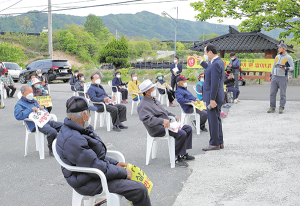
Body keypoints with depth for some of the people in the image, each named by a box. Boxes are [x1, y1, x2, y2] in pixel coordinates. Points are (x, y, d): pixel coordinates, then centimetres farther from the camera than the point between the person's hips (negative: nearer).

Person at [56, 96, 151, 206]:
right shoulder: (73, 139, -29)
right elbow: (96, 167, -26)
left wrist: (114, 163, 9)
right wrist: (123, 173, -15)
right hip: (91, 183, -11)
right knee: (140, 189, -15)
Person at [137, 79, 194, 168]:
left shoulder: (153, 100, 18)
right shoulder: (143, 105, -15)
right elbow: (148, 119, -31)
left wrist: (173, 116, 17)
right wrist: (163, 121, -38)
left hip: (166, 124, 11)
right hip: (158, 129, -11)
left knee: (188, 128, 8)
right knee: (181, 133, -26)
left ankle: (183, 154, 12)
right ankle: (179, 159, -16)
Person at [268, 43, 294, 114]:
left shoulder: (288, 57, -4)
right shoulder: (277, 57, 14)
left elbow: (292, 68, -6)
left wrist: (285, 68, -25)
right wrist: (271, 75, 16)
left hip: (283, 78, -5)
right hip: (275, 77, 5)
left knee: (282, 94, -1)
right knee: (272, 93, 1)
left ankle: (281, 108, 7)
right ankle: (272, 108, 6)